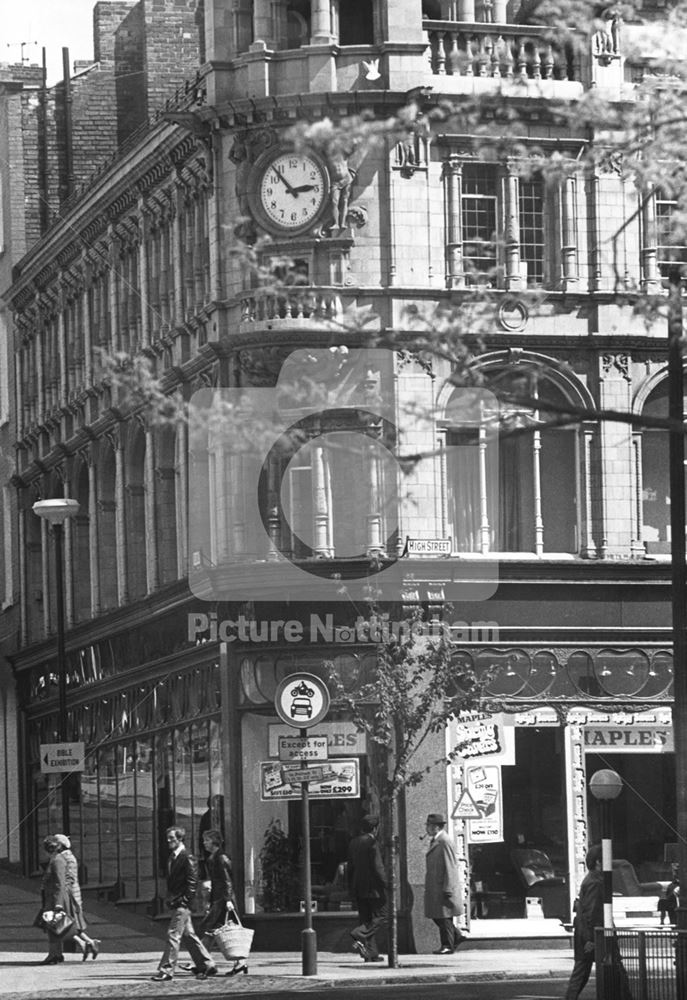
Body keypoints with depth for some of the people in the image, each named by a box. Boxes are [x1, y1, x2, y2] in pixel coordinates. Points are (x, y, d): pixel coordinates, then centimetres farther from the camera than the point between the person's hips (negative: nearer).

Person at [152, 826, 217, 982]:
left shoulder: (187, 858, -11)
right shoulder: (172, 857, 15)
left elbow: (192, 881, -15)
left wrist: (184, 900, -18)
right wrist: (169, 898, 12)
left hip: (182, 904, -9)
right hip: (175, 903, 9)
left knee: (173, 935, -10)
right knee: (188, 935, 13)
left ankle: (166, 970, -11)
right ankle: (207, 965, 21)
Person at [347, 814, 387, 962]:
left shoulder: (353, 843, 10)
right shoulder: (372, 843, -13)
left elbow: (350, 868, 14)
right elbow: (378, 867, -17)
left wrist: (351, 888, 19)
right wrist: (386, 885, -12)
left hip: (358, 889, 8)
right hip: (372, 887, -8)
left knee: (366, 920, 9)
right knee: (381, 916, 1)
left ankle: (371, 954, 7)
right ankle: (360, 935, -19)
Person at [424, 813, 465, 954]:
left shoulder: (444, 842, -15)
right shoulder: (434, 841, 15)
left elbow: (450, 867, -18)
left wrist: (447, 889, -20)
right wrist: (428, 887, 20)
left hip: (443, 888, -10)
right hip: (434, 887, 10)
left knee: (444, 917, -3)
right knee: (436, 916, 11)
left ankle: (447, 946, 5)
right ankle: (456, 937, 21)